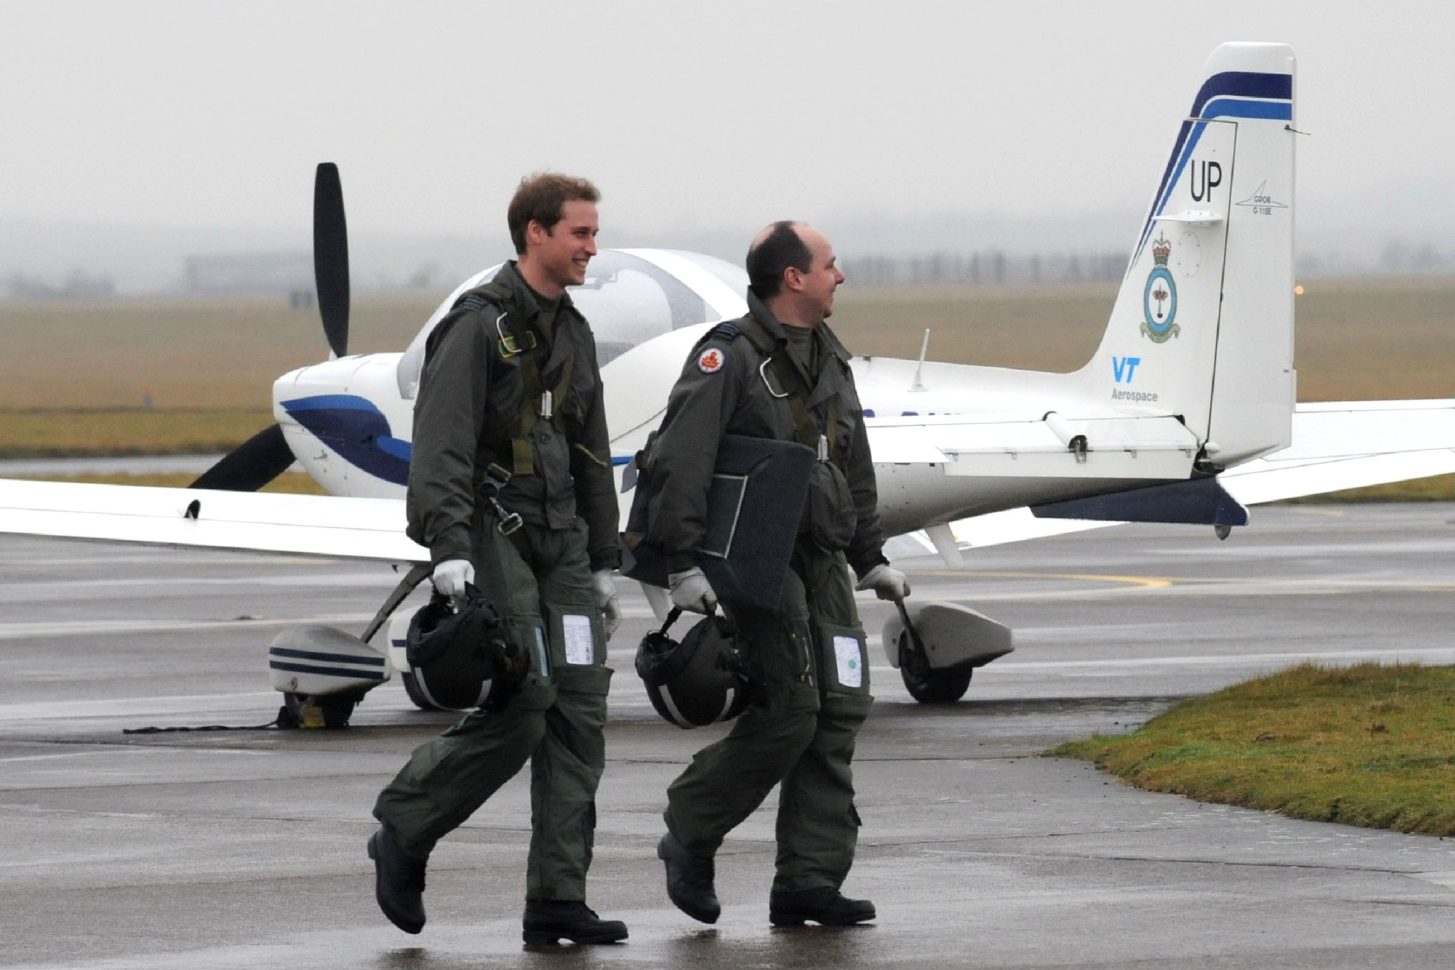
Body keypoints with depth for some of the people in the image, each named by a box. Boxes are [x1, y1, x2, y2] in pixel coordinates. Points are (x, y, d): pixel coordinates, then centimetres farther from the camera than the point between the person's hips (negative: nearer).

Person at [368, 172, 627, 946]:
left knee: (579, 709, -1)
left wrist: (602, 566, 21)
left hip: (558, 540, 8)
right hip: (491, 532, -8)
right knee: (520, 708, -15)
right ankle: (402, 834, 6)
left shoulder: (572, 332, 17)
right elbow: (441, 446, -17)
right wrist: (448, 551, -27)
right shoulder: (479, 324, -9)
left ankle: (556, 900, -1)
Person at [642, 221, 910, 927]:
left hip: (821, 562, 8)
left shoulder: (828, 360, 17)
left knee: (839, 709, 0)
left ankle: (808, 882, 2)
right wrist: (683, 563, -22)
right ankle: (690, 836, 5)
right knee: (789, 709, -14)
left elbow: (855, 471, 27)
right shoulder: (731, 357, -11)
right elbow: (679, 462, -17)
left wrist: (871, 557, 25)